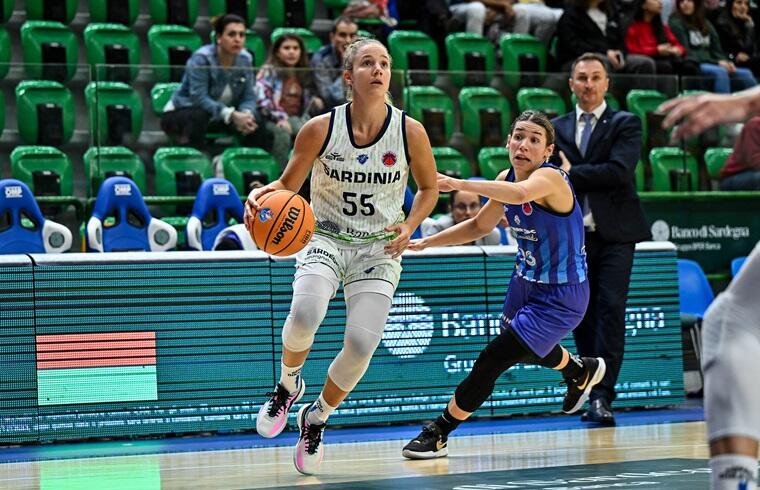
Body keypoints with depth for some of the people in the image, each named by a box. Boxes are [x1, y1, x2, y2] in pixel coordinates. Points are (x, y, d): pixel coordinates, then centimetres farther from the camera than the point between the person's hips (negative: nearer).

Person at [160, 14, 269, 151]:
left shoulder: (245, 59, -5)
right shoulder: (201, 58, -22)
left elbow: (248, 97, -6)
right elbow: (199, 97, -31)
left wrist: (246, 114, -31)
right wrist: (232, 115, -41)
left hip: (219, 117, 5)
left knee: (255, 119, -18)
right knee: (199, 116, -39)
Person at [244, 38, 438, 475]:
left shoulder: (410, 132, -9)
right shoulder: (320, 129, -11)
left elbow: (429, 188, 7)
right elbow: (289, 185, 0)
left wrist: (409, 227, -11)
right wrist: (264, 195, -23)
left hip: (379, 247, 1)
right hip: (326, 238, -1)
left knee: (363, 343, -15)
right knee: (305, 313, -30)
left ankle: (316, 419, 15)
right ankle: (288, 385, 4)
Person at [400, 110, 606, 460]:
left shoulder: (550, 178, -27)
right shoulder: (507, 179, -4)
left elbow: (521, 193, -52)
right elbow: (480, 225, 12)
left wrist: (459, 184, -60)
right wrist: (426, 243, 4)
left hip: (560, 296, -9)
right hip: (525, 282, 9)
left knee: (492, 360, -13)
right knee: (524, 348, 32)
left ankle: (439, 433, 3)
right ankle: (582, 372, 63)